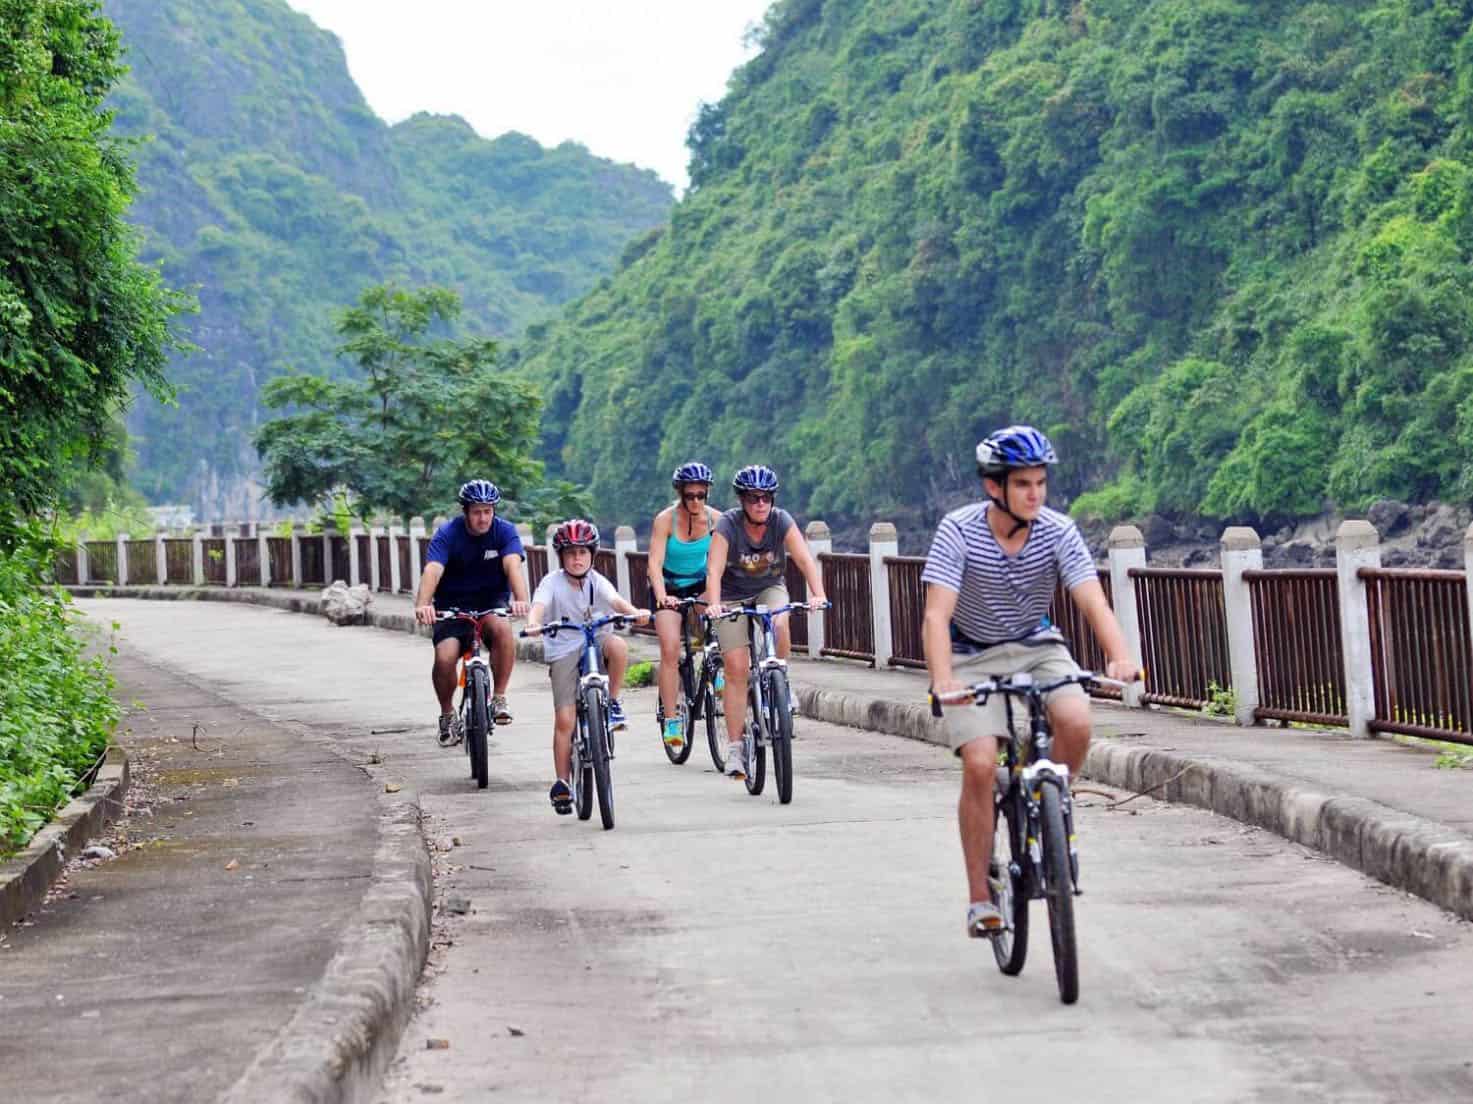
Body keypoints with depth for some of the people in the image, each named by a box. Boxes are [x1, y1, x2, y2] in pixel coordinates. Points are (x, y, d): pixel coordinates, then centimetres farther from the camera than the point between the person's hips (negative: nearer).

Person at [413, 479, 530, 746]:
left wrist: (521, 600, -47)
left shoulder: (504, 531, -10)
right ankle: (448, 715, 5)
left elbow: (513, 565, -27)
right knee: (445, 658, -24)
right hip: (453, 604, 0)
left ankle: (499, 698, -17)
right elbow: (432, 571, -28)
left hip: (491, 601, 0)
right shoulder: (447, 534, -12)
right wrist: (422, 605, -47)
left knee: (502, 629, -35)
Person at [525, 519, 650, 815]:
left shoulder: (596, 581, -1)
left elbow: (614, 600, -17)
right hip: (564, 653, -2)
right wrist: (533, 624, -45)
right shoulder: (552, 582, -6)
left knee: (617, 645, -34)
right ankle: (562, 783, 3)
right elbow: (539, 605, -23)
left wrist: (635, 612, -39)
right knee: (564, 720, -9)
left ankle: (614, 702, -11)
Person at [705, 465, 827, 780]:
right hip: (733, 596, -1)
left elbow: (805, 559, -29)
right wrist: (713, 603, -51)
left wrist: (818, 594, -46)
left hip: (770, 589, 1)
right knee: (737, 669, -10)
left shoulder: (781, 521, -19)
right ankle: (734, 748, -4)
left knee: (779, 625, -33)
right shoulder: (728, 524, -23)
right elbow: (714, 569, -33)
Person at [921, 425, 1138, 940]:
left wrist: (1120, 657, -47)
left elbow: (1093, 602, -28)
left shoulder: (1058, 531, -17)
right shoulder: (959, 531, -22)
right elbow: (937, 614, -30)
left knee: (1076, 723, -26)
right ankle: (979, 896, -5)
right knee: (980, 765, -18)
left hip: (1036, 645, 2)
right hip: (973, 654, -2)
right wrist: (942, 680, -47)